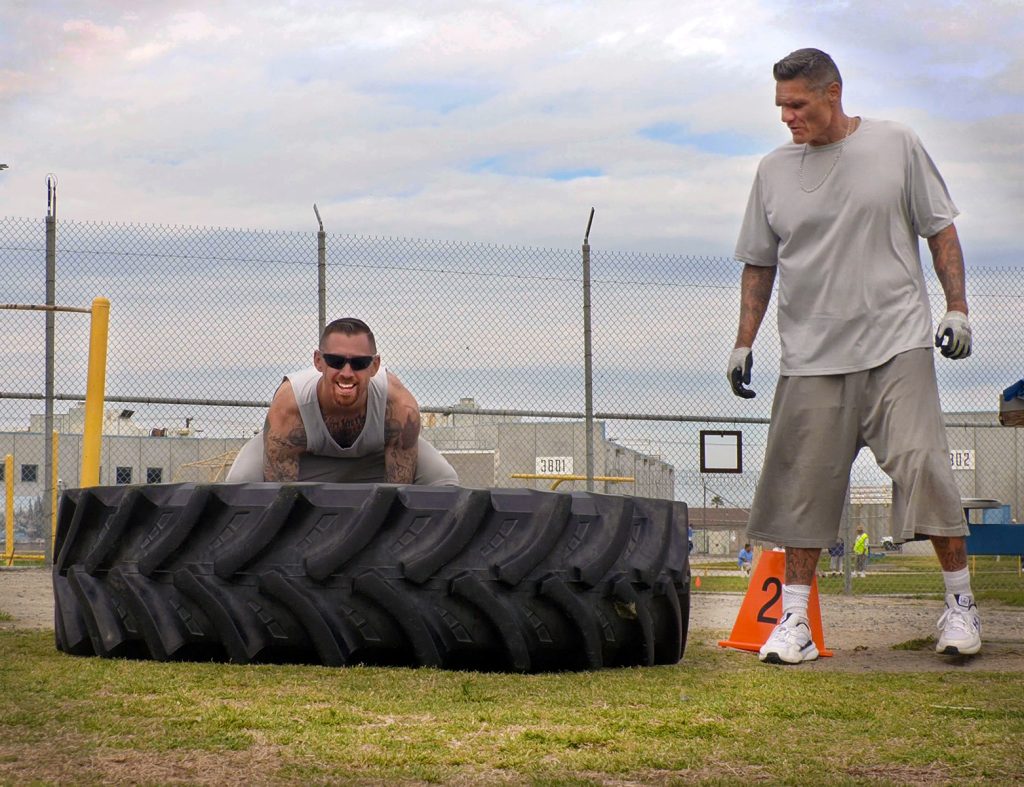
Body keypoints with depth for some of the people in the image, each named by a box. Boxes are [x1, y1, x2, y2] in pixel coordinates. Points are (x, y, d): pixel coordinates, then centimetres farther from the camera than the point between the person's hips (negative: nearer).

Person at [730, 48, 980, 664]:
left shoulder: (896, 145, 3)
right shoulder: (774, 171, 9)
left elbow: (941, 230, 8)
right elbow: (759, 264, 15)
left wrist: (957, 308, 1)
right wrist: (745, 342, 10)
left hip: (898, 343, -2)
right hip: (812, 356, 2)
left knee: (923, 466, -10)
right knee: (803, 483, -1)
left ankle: (961, 601, 6)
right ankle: (795, 619, 7)